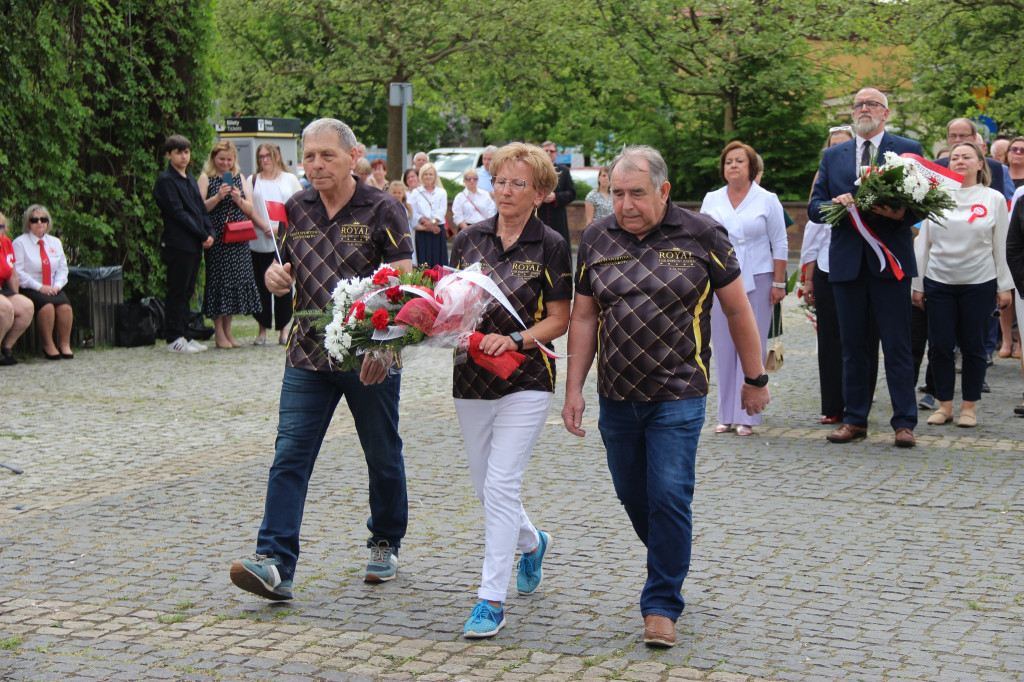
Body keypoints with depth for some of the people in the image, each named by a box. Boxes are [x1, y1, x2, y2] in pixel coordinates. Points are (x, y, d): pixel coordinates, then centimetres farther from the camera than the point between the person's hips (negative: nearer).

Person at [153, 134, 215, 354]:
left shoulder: (190, 179, 18)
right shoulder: (165, 181, -7)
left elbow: (201, 209, 18)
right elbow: (177, 213, -14)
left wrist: (210, 232, 1)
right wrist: (202, 235, -14)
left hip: (195, 245, 8)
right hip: (177, 244, -8)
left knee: (187, 292, 10)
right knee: (177, 293, -4)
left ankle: (184, 335, 15)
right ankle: (174, 339, 1)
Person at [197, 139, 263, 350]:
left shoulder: (240, 178, 14)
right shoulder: (206, 178, 2)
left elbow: (250, 209, 10)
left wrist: (239, 200, -9)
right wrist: (218, 197, -19)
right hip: (217, 238, -4)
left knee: (236, 280, 4)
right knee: (218, 280, -4)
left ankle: (228, 330, 14)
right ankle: (219, 332, 3)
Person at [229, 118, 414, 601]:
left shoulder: (382, 209, -6)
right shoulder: (295, 209, 8)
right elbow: (283, 266, 19)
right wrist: (274, 276, -7)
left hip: (371, 358, -3)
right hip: (309, 354, 3)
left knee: (383, 456, 11)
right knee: (289, 455, -8)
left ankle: (385, 545, 32)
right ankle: (274, 564, -11)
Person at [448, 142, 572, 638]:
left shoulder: (550, 246, -5)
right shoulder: (468, 240, 6)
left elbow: (558, 320, -5)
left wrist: (515, 339, -20)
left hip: (526, 379, -5)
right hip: (471, 377, 5)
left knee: (501, 485, -11)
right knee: (484, 485, 15)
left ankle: (492, 599, -5)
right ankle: (532, 542, 45)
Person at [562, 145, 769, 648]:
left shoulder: (701, 235, -6)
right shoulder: (596, 238, 3)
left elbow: (737, 309, 2)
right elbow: (583, 317, 7)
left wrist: (755, 379, 6)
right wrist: (574, 389, 3)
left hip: (678, 395, -4)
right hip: (616, 397, 4)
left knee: (669, 497, -8)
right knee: (632, 495, 14)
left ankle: (662, 605, 5)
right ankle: (668, 566, 41)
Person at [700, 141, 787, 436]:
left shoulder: (767, 200, 3)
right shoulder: (711, 200, 10)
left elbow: (780, 245, 3)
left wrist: (778, 283, -2)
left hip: (757, 279, -2)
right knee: (723, 346, 1)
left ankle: (746, 416, 1)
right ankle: (726, 415, 8)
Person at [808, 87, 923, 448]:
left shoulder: (908, 150, 4)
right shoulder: (833, 155, 14)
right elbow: (814, 207, 9)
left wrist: (902, 214, -22)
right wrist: (834, 205, -12)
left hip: (890, 260, -3)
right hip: (847, 262, 3)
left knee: (897, 346, -1)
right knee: (853, 345, 9)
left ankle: (904, 422, 4)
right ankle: (855, 419, 17)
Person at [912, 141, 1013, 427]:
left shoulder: (994, 199, 2)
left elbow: (1001, 246, 4)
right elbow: (923, 243, 8)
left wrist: (1004, 286, 1)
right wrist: (918, 284, 6)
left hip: (978, 283, -1)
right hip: (938, 282, 1)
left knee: (973, 346, 4)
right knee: (940, 346, 1)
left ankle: (969, 406, 14)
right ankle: (944, 404, 13)